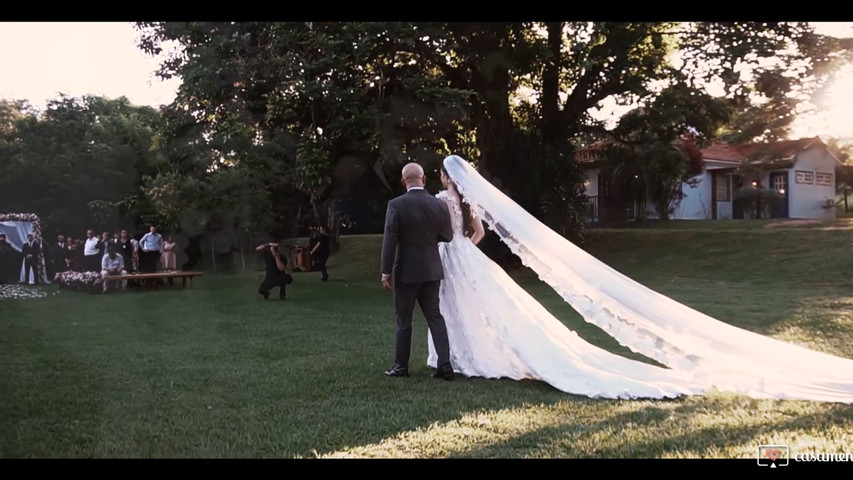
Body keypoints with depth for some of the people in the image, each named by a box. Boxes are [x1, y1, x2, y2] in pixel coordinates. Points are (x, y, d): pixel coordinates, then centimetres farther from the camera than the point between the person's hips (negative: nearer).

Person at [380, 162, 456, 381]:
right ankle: (444, 363, 3)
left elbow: (390, 240, -14)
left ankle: (401, 366, 17)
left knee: (403, 320, 8)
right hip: (431, 270, 3)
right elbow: (447, 236, 7)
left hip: (406, 271, -3)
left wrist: (386, 271, -9)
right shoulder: (439, 205, -2)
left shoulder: (396, 205, -13)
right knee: (435, 316, 10)